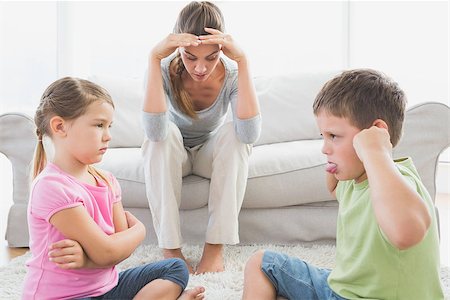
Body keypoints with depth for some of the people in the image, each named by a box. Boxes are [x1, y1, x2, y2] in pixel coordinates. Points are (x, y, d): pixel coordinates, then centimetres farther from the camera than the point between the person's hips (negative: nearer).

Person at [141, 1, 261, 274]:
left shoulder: (231, 73, -23)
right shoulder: (165, 70, -25)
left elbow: (250, 134, -40)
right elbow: (155, 131, -43)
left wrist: (242, 61, -44)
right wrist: (154, 57, -46)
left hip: (213, 155, 1)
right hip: (174, 156, -1)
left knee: (234, 133, -31)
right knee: (164, 134, -33)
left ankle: (216, 246, -24)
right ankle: (170, 246, -27)